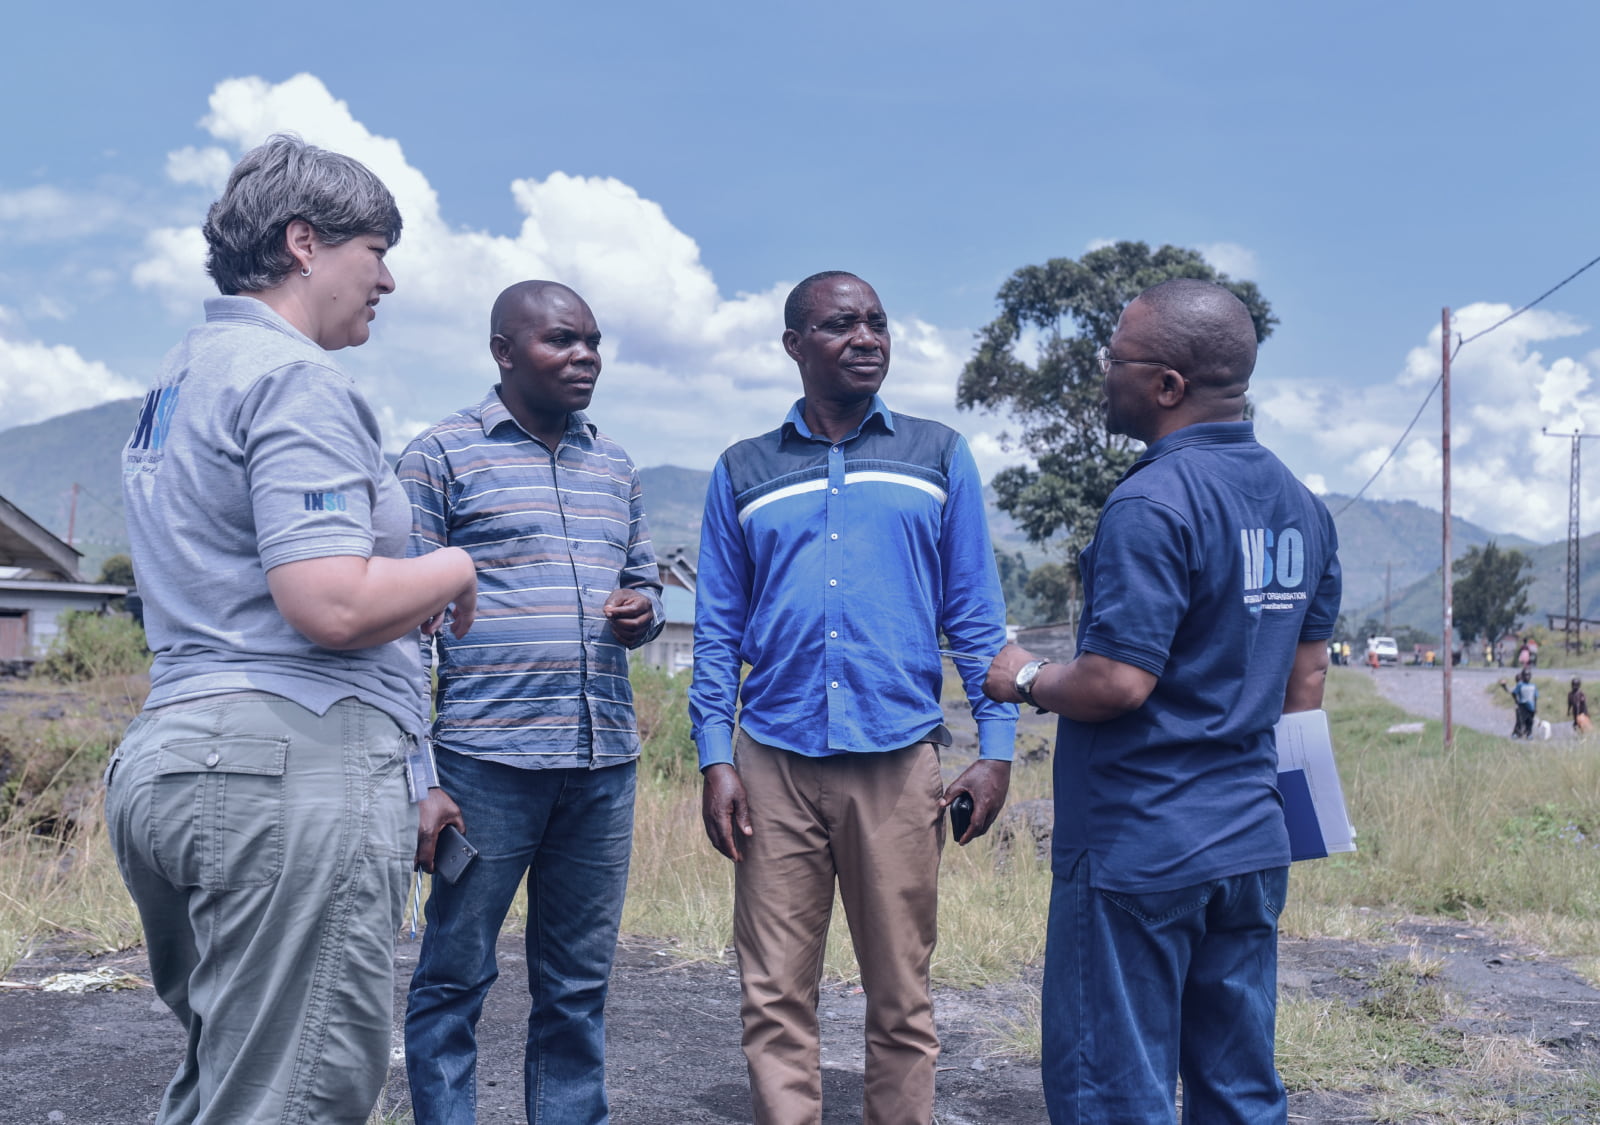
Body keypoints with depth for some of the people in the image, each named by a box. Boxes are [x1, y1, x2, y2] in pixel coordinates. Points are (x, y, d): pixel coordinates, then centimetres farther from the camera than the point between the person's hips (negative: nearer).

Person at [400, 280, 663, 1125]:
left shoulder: (614, 466, 16)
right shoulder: (442, 455, 0)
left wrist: (642, 609, -1)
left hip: (604, 764, 5)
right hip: (486, 761, -5)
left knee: (578, 986, 11)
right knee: (454, 977, 4)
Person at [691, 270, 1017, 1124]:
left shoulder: (939, 458, 9)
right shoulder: (743, 473, 11)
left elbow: (976, 617, 7)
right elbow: (717, 632, 9)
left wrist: (996, 747, -1)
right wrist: (715, 758, 0)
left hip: (899, 762, 0)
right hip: (775, 764, 1)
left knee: (902, 992, 6)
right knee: (774, 995, 4)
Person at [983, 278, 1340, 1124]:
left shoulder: (1152, 502, -18)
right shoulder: (1300, 505, 9)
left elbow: (1119, 681, -23)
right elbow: (1305, 678, 15)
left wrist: (1028, 681, -5)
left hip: (1138, 853, -8)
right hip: (1252, 843, 9)